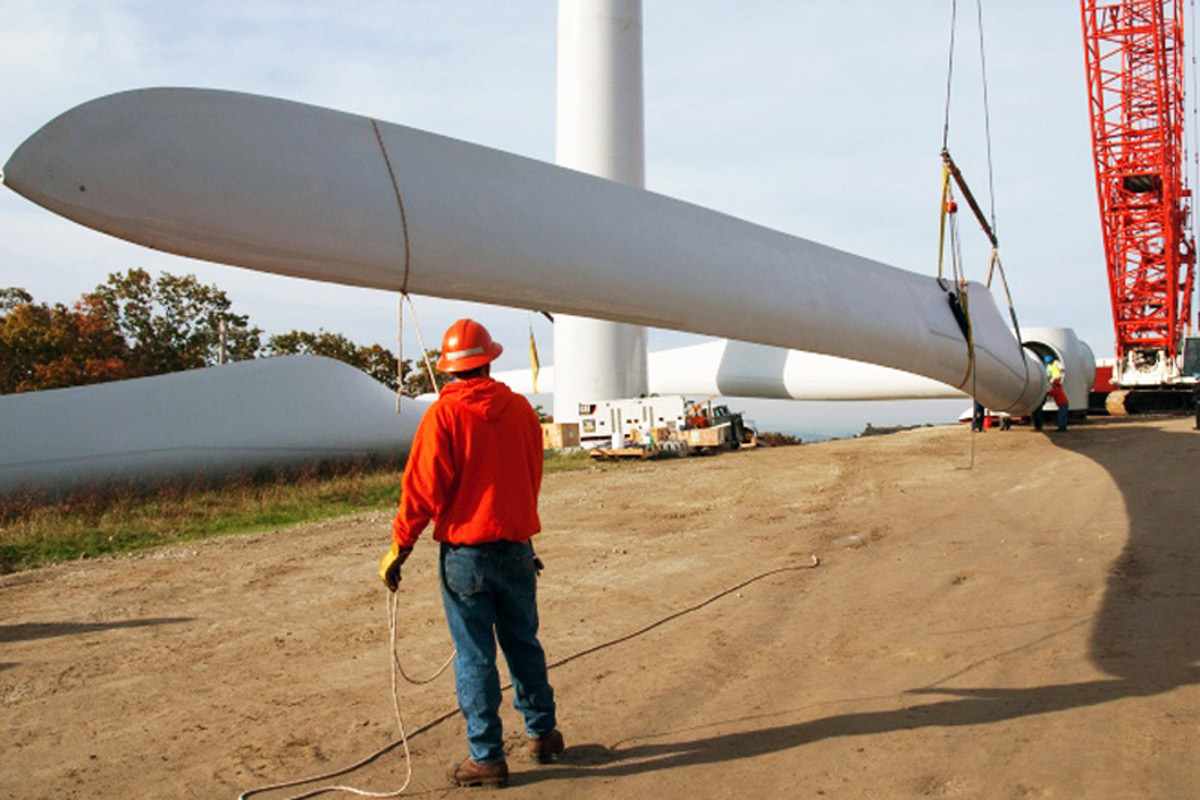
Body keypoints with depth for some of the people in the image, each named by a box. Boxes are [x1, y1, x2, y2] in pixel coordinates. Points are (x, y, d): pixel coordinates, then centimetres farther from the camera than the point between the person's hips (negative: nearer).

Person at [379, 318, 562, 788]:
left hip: (464, 552, -4)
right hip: (516, 548, 4)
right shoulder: (520, 409, 3)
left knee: (475, 656, 4)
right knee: (524, 645, 18)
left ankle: (487, 758, 12)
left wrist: (399, 548, -5)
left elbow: (423, 489, -13)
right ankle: (542, 733, 30)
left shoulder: (444, 414, -12)